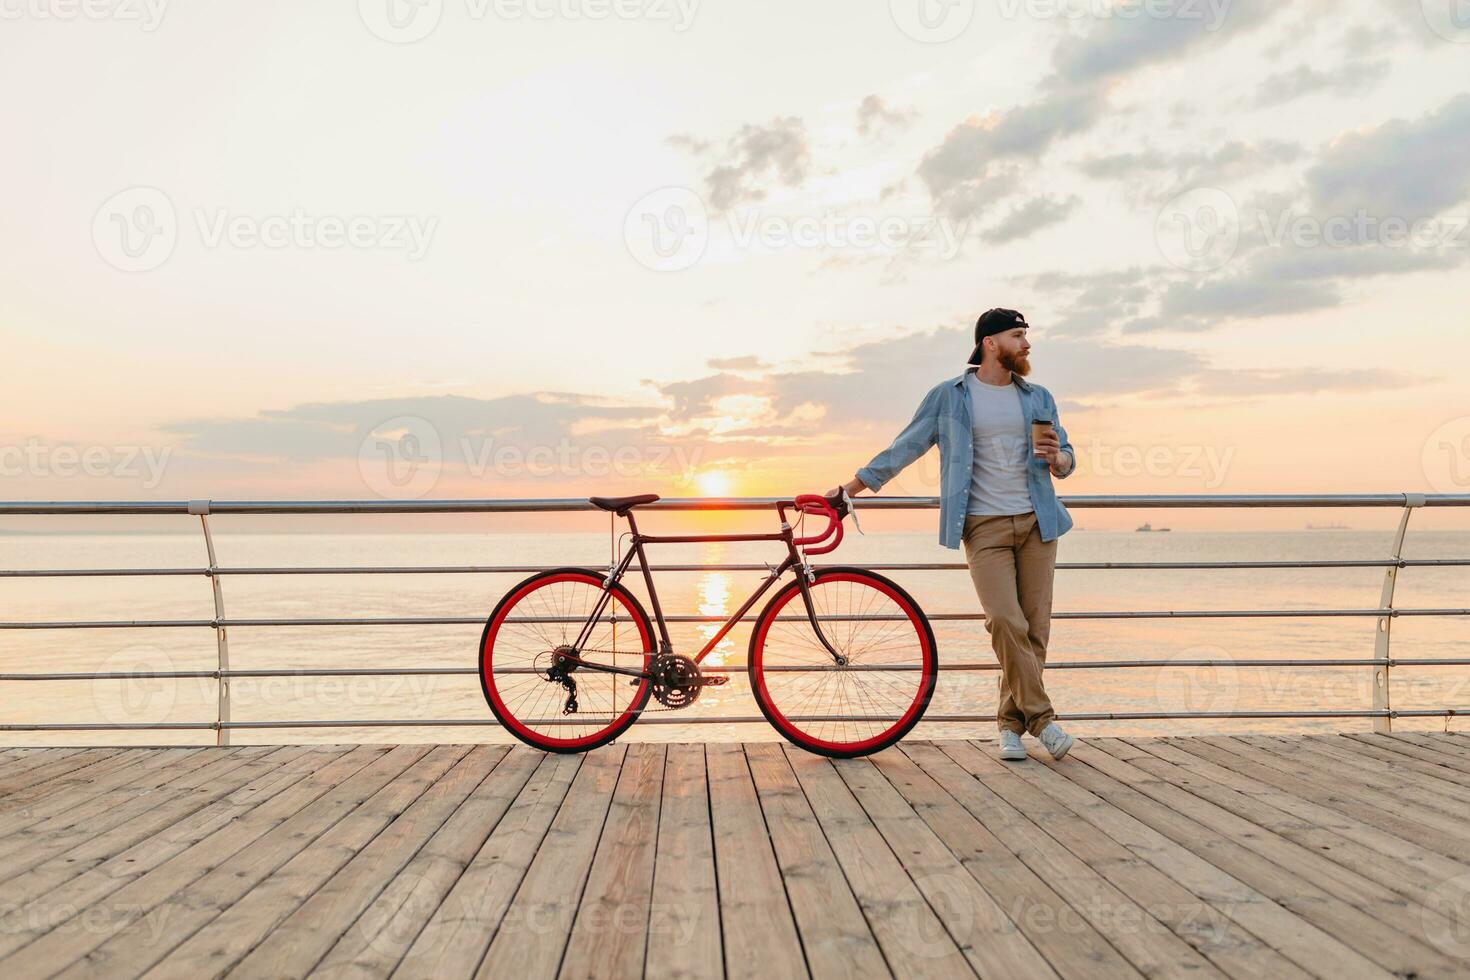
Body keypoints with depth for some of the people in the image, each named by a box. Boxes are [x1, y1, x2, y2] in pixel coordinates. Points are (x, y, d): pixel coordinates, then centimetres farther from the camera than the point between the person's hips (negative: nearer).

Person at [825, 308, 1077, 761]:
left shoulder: (1038, 398, 14)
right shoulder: (949, 396, 5)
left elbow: (1067, 461, 19)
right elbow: (904, 448, 6)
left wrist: (1056, 457, -6)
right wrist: (850, 489, 4)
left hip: (1036, 522, 4)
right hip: (985, 527, -3)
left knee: (1035, 628, 1)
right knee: (1005, 622, -18)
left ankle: (1011, 722, 14)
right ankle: (1040, 715, -4)